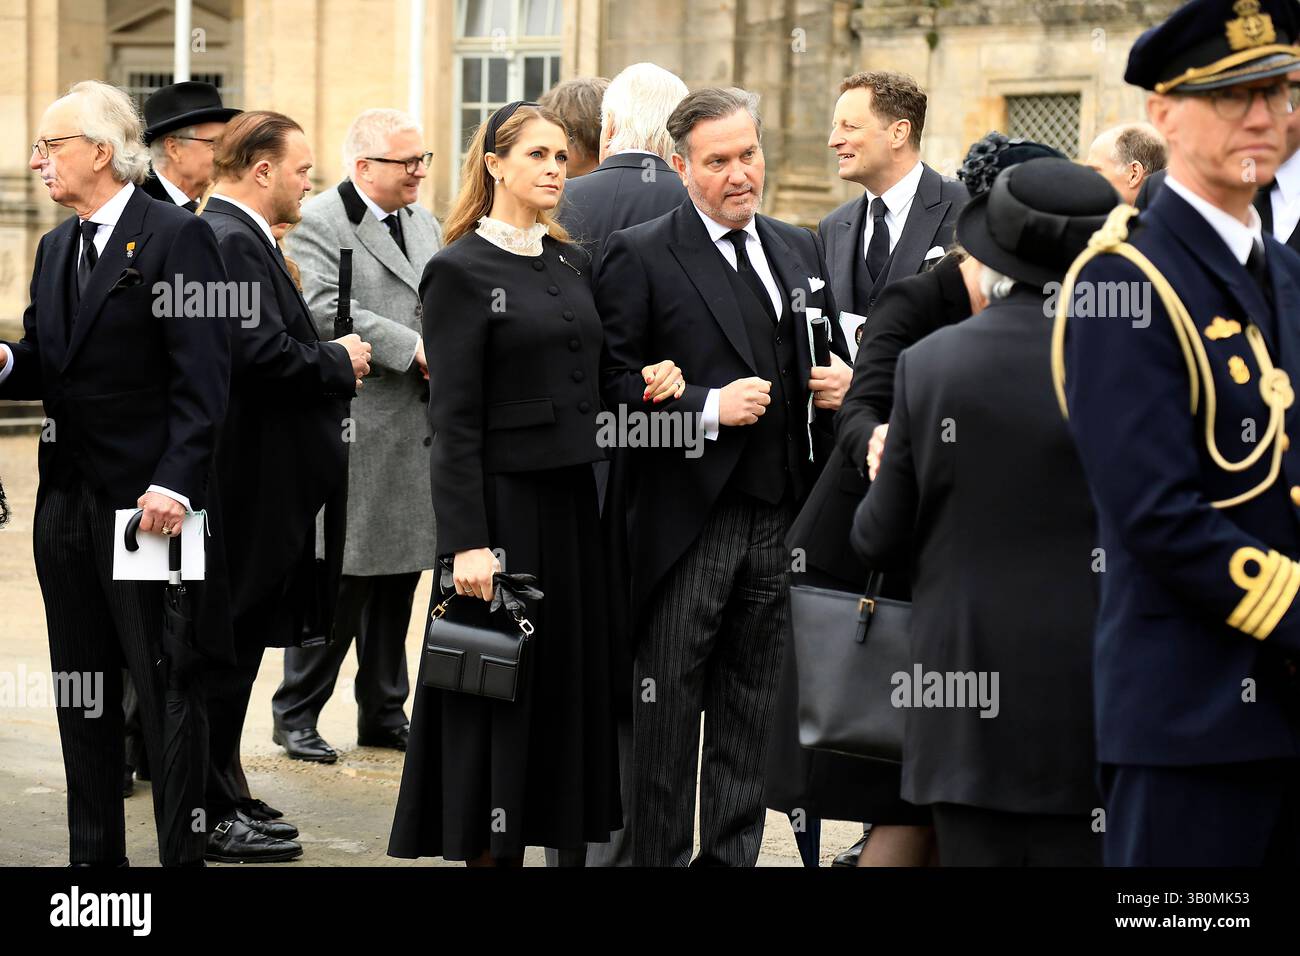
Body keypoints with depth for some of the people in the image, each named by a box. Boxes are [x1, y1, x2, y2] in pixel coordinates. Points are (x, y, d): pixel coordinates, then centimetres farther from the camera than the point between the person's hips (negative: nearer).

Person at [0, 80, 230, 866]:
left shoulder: (177, 238, -9)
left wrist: (175, 484, -22)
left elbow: (202, 380, -15)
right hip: (68, 500, 8)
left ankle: (185, 851, 7)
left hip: (147, 499, -8)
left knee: (165, 692, -1)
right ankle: (95, 853, 20)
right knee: (82, 694, 12)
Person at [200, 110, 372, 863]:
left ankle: (219, 801, 23)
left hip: (252, 480, 11)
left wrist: (330, 363, 7)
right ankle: (212, 817, 3)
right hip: (247, 482, -11)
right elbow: (261, 351, -27)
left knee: (231, 644, 15)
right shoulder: (232, 241, -18)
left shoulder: (233, 236, 16)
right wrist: (339, 363, -12)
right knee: (230, 642, -4)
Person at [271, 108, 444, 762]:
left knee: (397, 576, 12)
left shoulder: (425, 224, 17)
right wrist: (413, 349, -21)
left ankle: (384, 713, 22)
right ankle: (296, 714, 6)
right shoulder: (316, 225, -8)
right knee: (341, 577, -5)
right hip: (353, 432, -7)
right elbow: (324, 310, -21)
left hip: (418, 433, 7)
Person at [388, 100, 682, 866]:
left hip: (574, 502, 7)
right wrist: (466, 542, -18)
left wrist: (653, 375, -1)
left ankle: (561, 833, 15)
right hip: (505, 506, -7)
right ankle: (489, 845, 7)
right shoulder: (461, 270, -8)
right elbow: (454, 421, -12)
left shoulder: (567, 261, 13)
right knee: (499, 696, -1)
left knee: (569, 683, 8)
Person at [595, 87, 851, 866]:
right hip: (687, 519, -5)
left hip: (781, 517, 5)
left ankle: (733, 854, 21)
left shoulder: (801, 251, 14)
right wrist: (707, 408, -19)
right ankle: (660, 854, 9)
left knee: (753, 710, 12)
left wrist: (841, 386, 2)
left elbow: (830, 358, 24)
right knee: (668, 712, 0)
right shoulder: (640, 255, -4)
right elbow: (612, 386, -10)